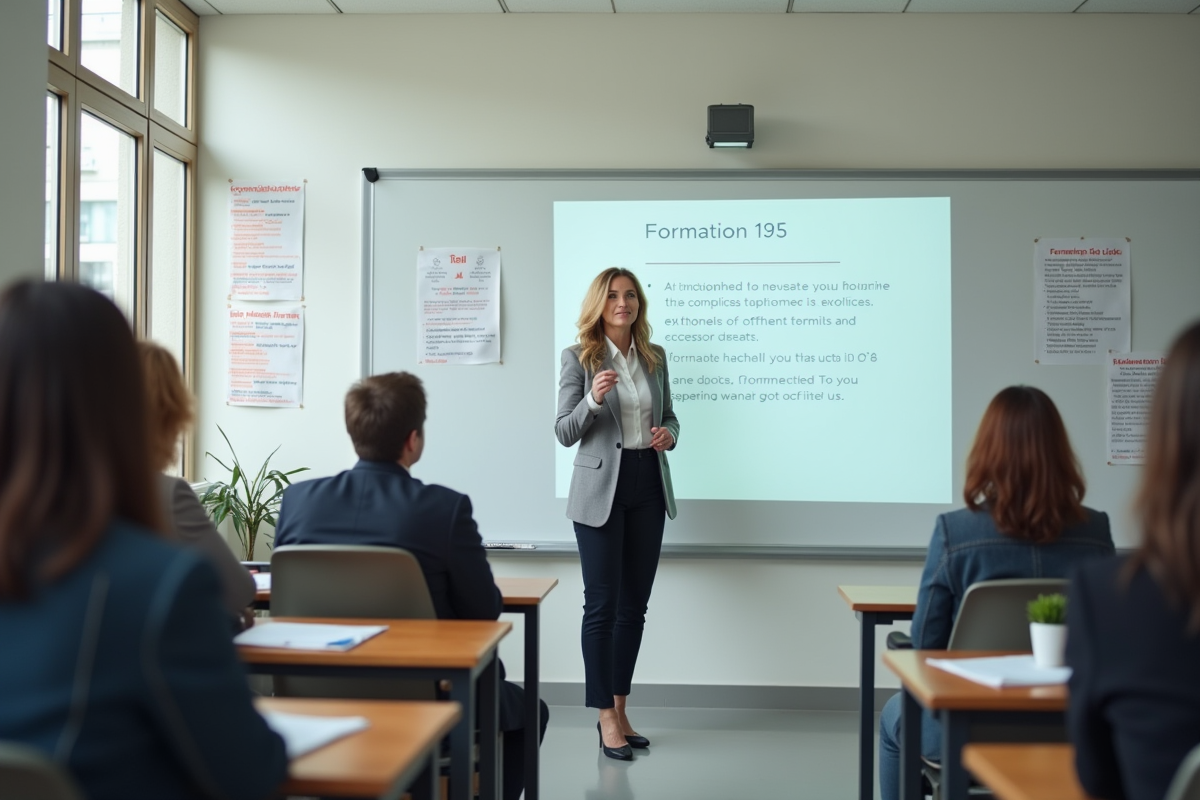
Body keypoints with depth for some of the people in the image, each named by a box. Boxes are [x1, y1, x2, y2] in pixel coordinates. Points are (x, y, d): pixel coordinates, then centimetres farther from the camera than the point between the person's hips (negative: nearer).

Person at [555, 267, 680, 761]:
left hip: (649, 487, 5)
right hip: (601, 488, -5)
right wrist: (593, 398, -24)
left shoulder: (655, 357, 8)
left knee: (634, 604, 10)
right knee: (603, 604, -1)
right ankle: (606, 719, 8)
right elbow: (564, 433, -6)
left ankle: (619, 709, 21)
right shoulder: (578, 358, -4)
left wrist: (669, 435, -4)